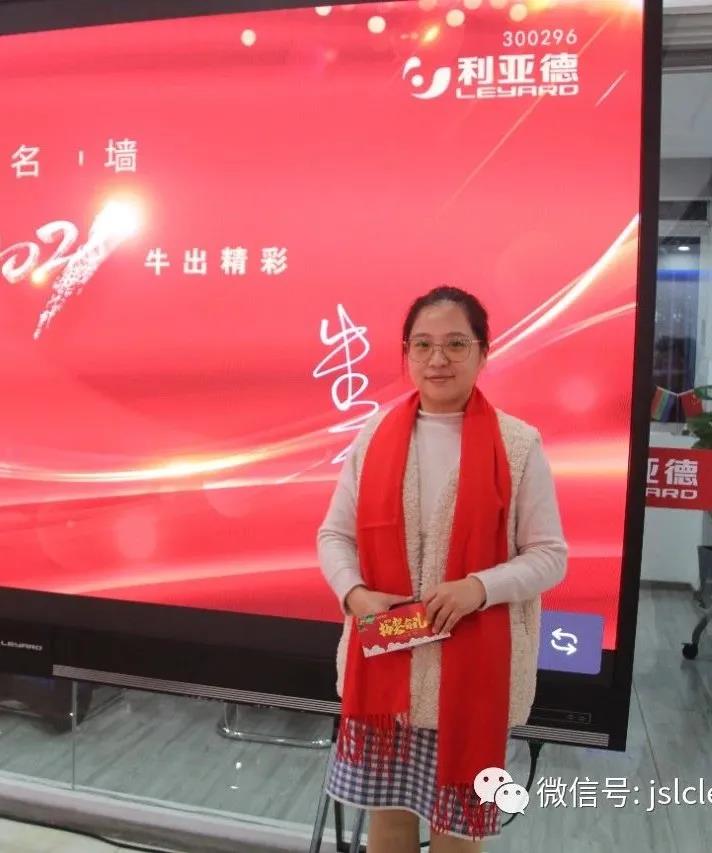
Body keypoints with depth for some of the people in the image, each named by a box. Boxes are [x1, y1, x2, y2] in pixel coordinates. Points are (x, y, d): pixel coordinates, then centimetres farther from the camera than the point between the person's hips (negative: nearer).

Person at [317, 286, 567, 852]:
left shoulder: (518, 444, -8)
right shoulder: (375, 434, 0)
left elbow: (550, 556, -5)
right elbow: (334, 535, 4)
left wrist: (480, 587, -21)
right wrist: (355, 594, -14)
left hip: (474, 666, -2)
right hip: (383, 659, 2)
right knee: (387, 801, 19)